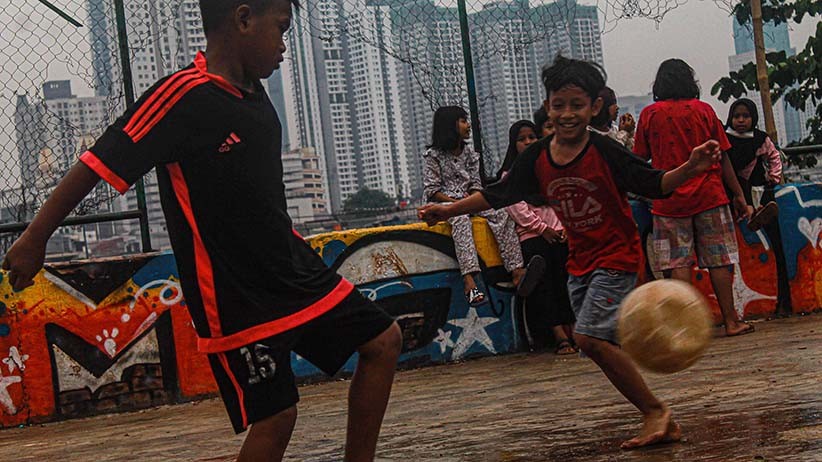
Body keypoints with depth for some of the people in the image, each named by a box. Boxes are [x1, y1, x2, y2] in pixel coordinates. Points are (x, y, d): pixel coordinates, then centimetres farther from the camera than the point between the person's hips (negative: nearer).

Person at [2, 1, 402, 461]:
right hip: (238, 298, -9)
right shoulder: (184, 96, -21)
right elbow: (99, 164, -17)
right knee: (275, 418, -5)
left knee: (383, 340, 13)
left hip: (296, 273, 9)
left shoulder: (253, 93, 4)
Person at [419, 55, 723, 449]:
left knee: (590, 336, -21)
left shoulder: (605, 151, -16)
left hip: (616, 257, -7)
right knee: (603, 345, 7)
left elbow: (654, 184, -14)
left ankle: (656, 410, -10)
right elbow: (500, 194, 11)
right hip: (579, 263, 7)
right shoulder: (536, 158, 0)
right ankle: (657, 421, 16)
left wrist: (689, 169, -32)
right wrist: (450, 209, 11)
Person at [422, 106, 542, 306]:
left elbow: (475, 183, 16)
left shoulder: (469, 153, 19)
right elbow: (431, 191, -5)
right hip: (444, 204, -6)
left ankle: (517, 271, -40)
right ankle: (469, 280, -58)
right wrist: (456, 202, -17)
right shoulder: (433, 156, 0)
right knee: (461, 219, -40)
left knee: (500, 214, -23)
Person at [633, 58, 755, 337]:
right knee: (719, 259, 4)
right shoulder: (703, 110, 1)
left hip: (669, 200, 0)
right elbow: (722, 156, 2)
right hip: (709, 195, 0)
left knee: (678, 262, 1)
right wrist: (738, 194, 7)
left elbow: (640, 158, 4)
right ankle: (731, 321, 6)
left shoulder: (649, 115, 1)